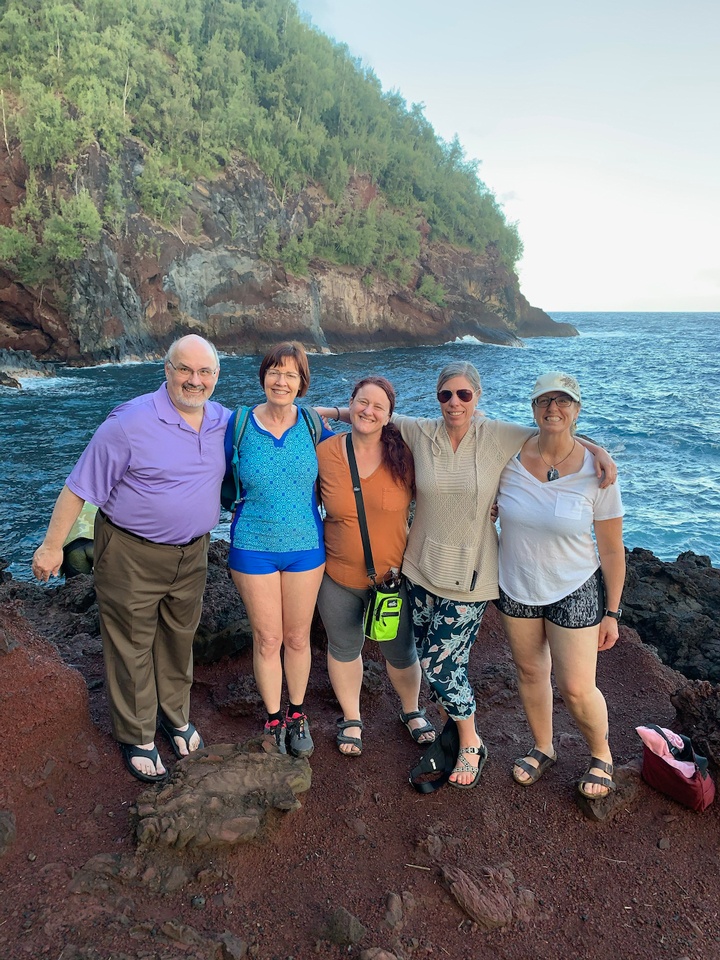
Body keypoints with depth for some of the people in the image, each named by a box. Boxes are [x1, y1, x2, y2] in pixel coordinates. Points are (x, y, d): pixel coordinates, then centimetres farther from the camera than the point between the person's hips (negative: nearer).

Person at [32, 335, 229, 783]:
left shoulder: (225, 422, -2)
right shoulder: (131, 422, -20)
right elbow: (81, 486, -14)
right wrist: (52, 545, -10)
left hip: (191, 554, 5)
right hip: (132, 556, -5)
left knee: (179, 641, 21)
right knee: (132, 648, 9)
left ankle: (176, 718, 43)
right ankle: (137, 738, 30)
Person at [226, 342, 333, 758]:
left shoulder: (312, 424, -4)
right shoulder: (239, 424, -7)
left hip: (305, 546, 1)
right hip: (254, 548, -1)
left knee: (298, 637, 14)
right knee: (267, 639, 10)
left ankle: (297, 714, 37)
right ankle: (274, 719, 33)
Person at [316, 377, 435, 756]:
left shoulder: (404, 454, -13)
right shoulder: (324, 452, -9)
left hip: (393, 575, -1)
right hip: (337, 575, 1)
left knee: (400, 652, 16)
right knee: (344, 648, 19)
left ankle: (411, 711, 47)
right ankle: (350, 719, 45)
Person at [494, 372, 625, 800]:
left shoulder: (596, 473, -17)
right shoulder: (509, 458, -11)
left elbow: (612, 549, -8)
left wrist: (612, 613, -5)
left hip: (574, 591, -3)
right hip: (516, 587, 3)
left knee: (577, 688, 3)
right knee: (530, 671, 18)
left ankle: (602, 754, 35)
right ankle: (544, 749, 43)